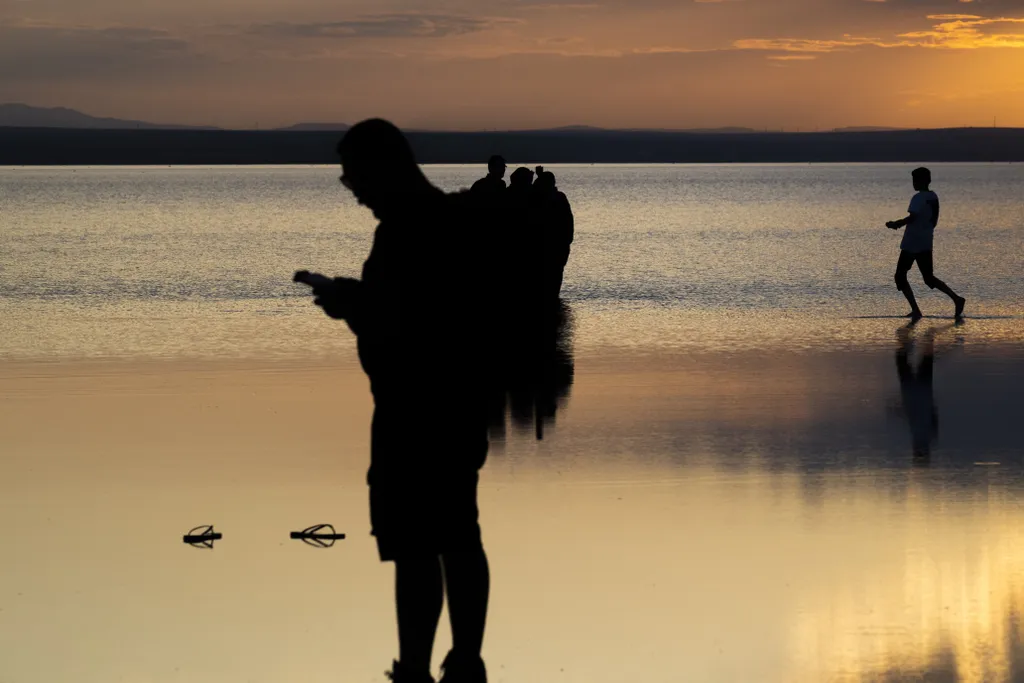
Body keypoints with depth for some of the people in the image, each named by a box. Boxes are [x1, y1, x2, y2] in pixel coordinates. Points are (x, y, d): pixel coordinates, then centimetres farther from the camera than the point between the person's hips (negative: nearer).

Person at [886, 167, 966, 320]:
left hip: (911, 244, -8)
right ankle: (956, 299, -1)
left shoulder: (918, 198, -15)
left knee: (900, 276, 2)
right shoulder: (934, 197, 11)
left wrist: (896, 224, -10)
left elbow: (912, 218, -25)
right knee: (929, 278, 15)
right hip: (926, 243, 8)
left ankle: (916, 310, -8)